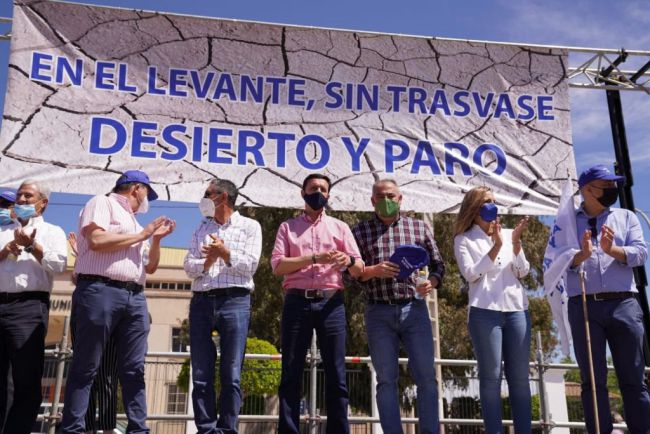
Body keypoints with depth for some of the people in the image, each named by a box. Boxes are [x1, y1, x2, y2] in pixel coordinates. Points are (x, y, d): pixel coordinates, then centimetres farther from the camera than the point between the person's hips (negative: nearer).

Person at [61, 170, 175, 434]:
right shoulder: (102, 203, 5)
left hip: (135, 297, 8)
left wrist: (156, 239, 11)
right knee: (85, 367, -4)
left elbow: (150, 267, 26)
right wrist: (142, 235, -5)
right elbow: (96, 241, -14)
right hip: (100, 291, -8)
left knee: (134, 369, 4)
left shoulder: (133, 221, 27)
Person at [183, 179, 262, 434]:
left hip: (234, 301, -4)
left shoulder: (249, 226, 8)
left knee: (231, 375, -4)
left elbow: (250, 265, -2)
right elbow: (189, 267, 9)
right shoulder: (202, 228, 20)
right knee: (201, 374, 2)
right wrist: (206, 261, -10)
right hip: (201, 302, 4)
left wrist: (225, 253, -11)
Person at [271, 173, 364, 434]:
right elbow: (277, 265, 0)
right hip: (297, 303, -1)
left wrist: (349, 260, -14)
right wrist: (314, 258, -12)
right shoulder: (287, 227, 14)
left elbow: (359, 270, 10)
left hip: (331, 304, 1)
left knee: (336, 375, 0)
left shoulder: (340, 227, 17)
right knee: (291, 374, 0)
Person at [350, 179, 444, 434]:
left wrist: (431, 282, -8)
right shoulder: (360, 231, 9)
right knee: (386, 380, 3)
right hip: (379, 313, -1)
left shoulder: (420, 227, 12)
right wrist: (373, 271, -15)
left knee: (426, 377, 0)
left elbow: (438, 265, 12)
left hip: (415, 310, 1)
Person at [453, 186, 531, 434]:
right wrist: (495, 247, -10)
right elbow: (471, 274, -6)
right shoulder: (464, 239, 7)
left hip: (517, 309, 4)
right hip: (485, 311, -3)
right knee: (491, 377, -4)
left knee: (520, 377, 3)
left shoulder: (508, 235, 17)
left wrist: (516, 243, -4)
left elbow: (523, 272, 10)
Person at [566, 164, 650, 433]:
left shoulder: (626, 217, 16)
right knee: (593, 380, 0)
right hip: (584, 306, -1)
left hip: (623, 304, 1)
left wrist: (612, 250, -15)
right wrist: (581, 255, -18)